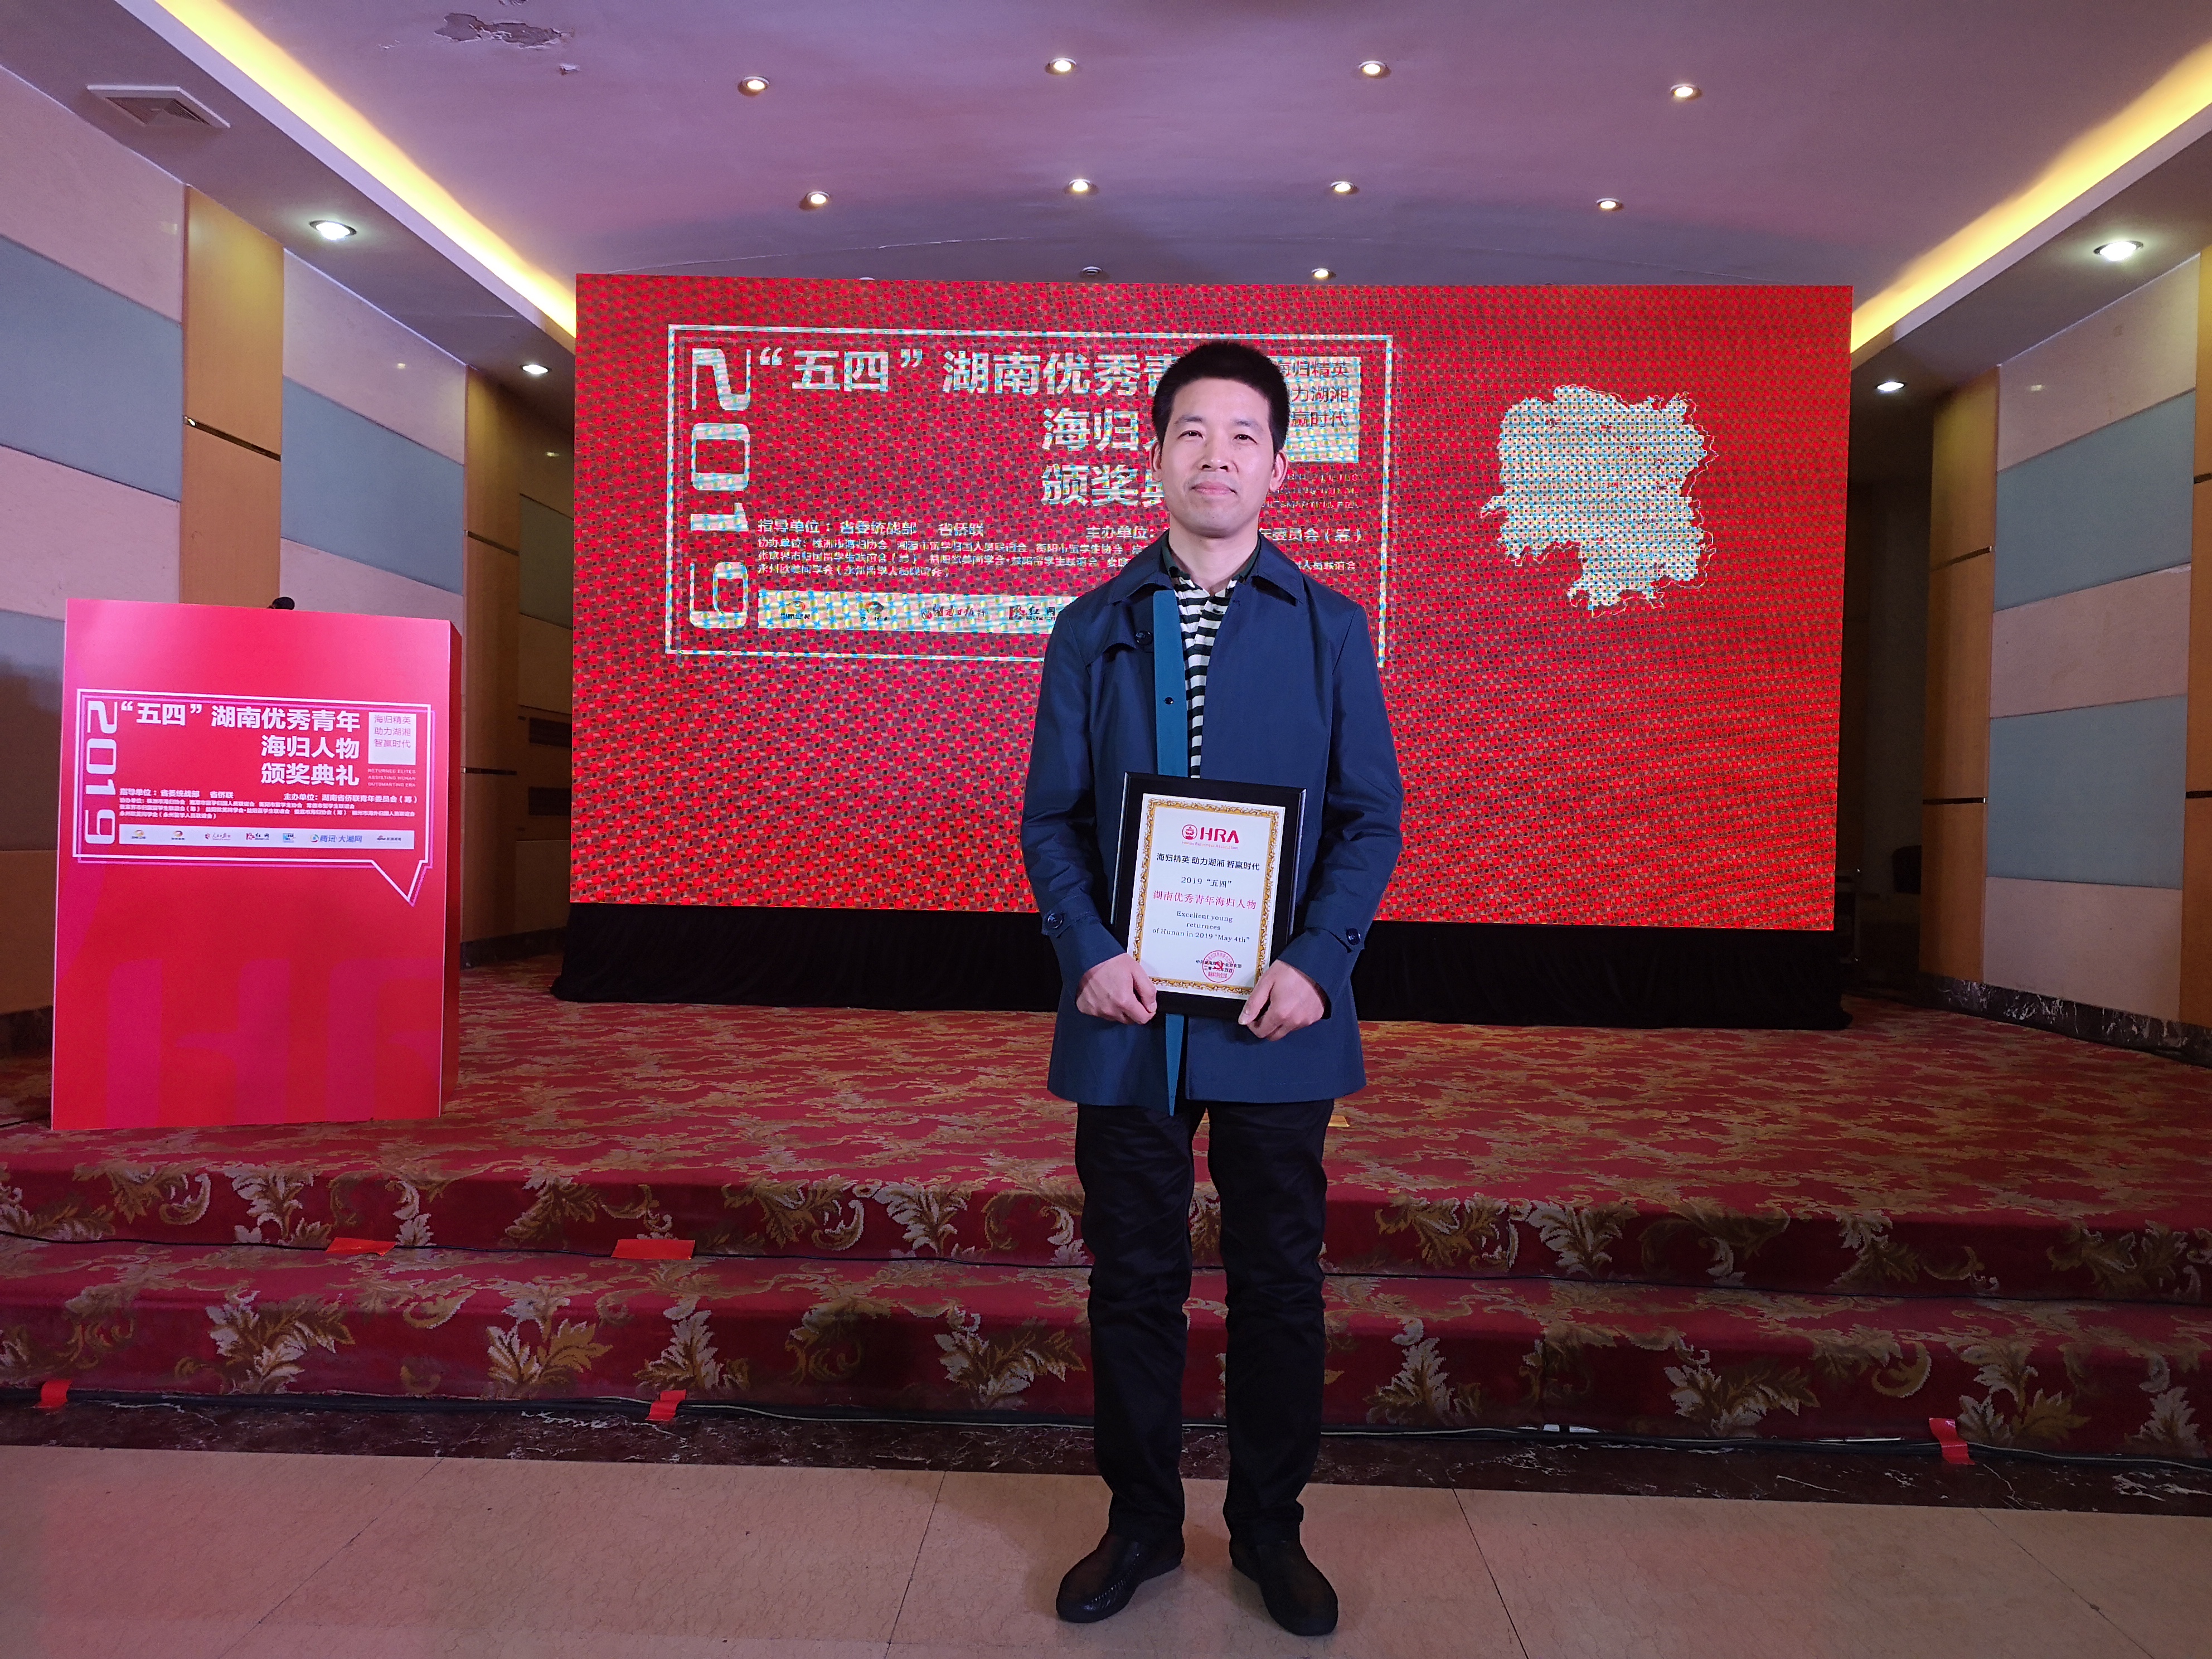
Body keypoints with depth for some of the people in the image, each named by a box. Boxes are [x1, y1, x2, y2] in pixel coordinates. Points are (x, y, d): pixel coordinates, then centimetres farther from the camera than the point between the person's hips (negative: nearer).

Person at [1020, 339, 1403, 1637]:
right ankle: (1142, 1522, 33)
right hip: (1125, 1011, 1)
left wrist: (1318, 962, -12)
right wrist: (1088, 954, -11)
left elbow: (1373, 819, 2)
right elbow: (1050, 817, 4)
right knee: (1134, 1276, 12)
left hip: (1278, 1016, 0)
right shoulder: (1092, 630, 6)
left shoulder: (1331, 629, 4)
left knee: (1280, 1278, 11)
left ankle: (1270, 1527, 33)